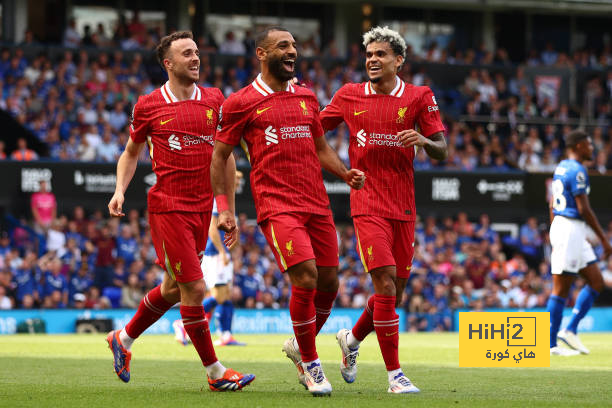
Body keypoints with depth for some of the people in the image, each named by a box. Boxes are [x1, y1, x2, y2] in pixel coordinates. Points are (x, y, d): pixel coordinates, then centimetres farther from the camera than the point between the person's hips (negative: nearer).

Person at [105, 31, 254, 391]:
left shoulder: (214, 100, 6)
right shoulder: (149, 105, -2)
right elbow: (131, 153, 12)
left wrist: (229, 208, 10)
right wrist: (120, 190, -4)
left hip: (202, 207, 5)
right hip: (168, 207, -5)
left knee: (174, 288, 15)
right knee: (194, 288, -9)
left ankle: (124, 339, 37)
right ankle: (215, 372, 1)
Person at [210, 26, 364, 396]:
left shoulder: (306, 98, 16)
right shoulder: (242, 103, 1)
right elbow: (219, 157, 5)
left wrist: (346, 173, 6)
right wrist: (224, 208, -2)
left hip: (317, 205, 6)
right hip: (277, 206, -6)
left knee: (329, 283, 6)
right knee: (306, 278, -18)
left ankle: (299, 345, 32)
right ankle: (310, 363, 0)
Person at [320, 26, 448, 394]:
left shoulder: (419, 97, 4)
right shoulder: (349, 96, 5)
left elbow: (442, 151, 2)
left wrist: (423, 140, -20)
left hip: (403, 208, 2)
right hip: (368, 206, -2)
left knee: (396, 292, 9)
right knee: (386, 284, -15)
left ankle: (352, 338, 37)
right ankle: (394, 374, -10)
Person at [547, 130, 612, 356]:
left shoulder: (561, 168, 15)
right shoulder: (577, 170, -14)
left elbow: (552, 205, 20)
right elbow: (584, 208, -18)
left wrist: (554, 234, 25)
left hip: (560, 226, 10)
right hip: (571, 229, -10)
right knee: (561, 288, -5)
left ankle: (570, 331, 9)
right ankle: (550, 344, -1)